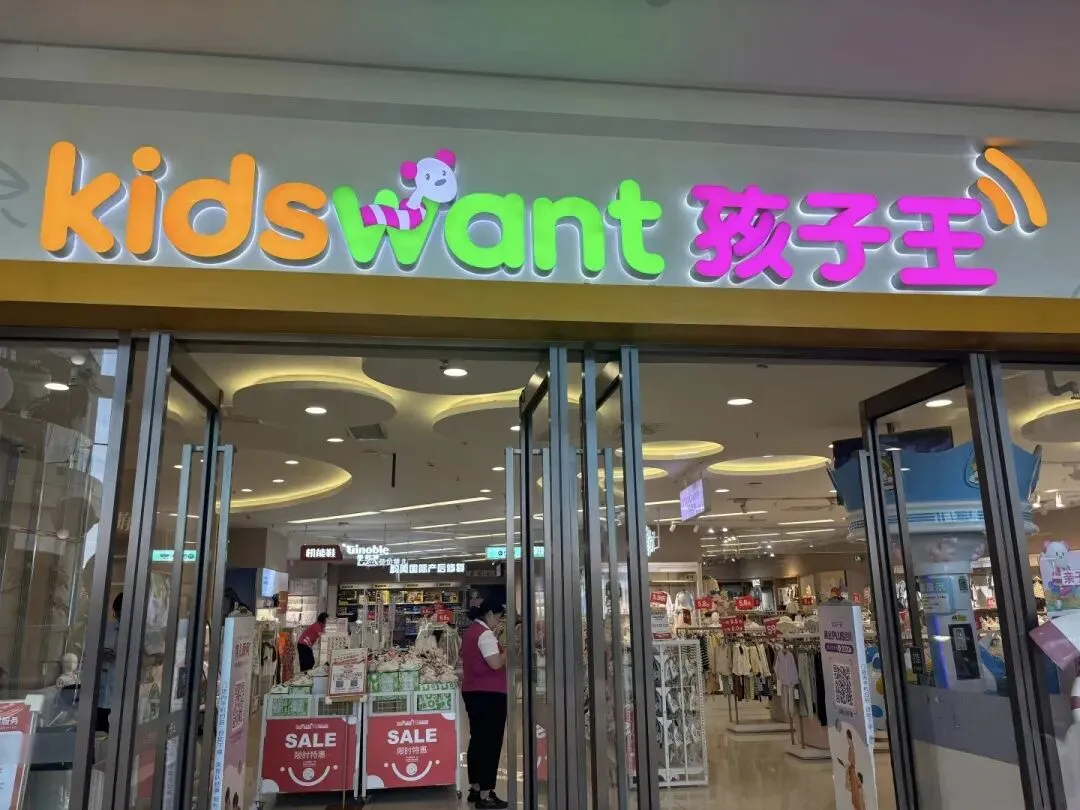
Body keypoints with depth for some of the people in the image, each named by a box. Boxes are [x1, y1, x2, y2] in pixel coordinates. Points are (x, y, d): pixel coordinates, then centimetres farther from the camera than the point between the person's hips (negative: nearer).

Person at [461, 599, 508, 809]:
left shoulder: (471, 632, 15)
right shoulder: (485, 634, -16)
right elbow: (496, 663, -24)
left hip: (472, 691, 10)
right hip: (489, 694, -10)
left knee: (477, 740, 16)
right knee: (490, 743, -4)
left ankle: (475, 789, 24)